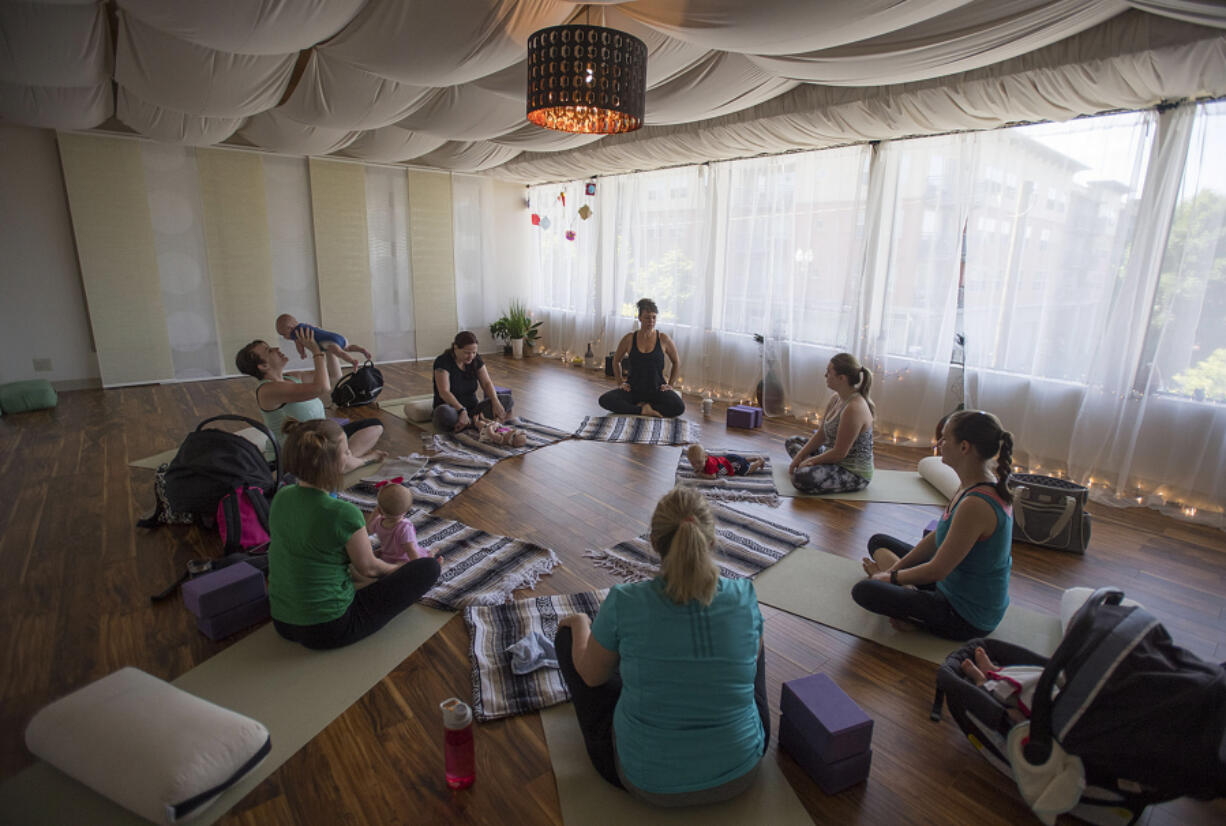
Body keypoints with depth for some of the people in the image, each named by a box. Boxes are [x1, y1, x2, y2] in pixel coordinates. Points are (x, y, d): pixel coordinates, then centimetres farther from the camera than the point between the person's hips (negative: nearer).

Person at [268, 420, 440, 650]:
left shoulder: (281, 496, -5)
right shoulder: (344, 514, -26)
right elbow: (368, 567, -8)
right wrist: (398, 569, 13)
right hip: (330, 631, -7)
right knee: (429, 567, -2)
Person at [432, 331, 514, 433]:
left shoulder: (476, 360, 2)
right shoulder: (442, 362, -14)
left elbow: (487, 383, -3)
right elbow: (444, 392, -24)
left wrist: (496, 402, -23)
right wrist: (461, 410, -39)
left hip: (472, 408, 5)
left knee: (507, 399, -13)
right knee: (443, 413, -41)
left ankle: (471, 420, -23)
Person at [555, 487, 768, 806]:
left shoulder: (624, 603, -24)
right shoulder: (744, 597, -17)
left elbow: (592, 675, -5)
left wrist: (580, 623, 14)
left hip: (646, 781, -1)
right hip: (740, 774, 2)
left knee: (569, 633, 15)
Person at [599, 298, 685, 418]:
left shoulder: (663, 339, -2)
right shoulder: (629, 338, -1)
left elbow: (676, 363, 12)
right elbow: (616, 361, 15)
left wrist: (670, 385, 5)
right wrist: (620, 382, 6)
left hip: (657, 390, 0)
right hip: (633, 389, 1)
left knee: (679, 407, -30)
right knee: (604, 400, -25)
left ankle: (642, 407, -10)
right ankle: (643, 410, -19)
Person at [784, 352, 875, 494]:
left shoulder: (854, 409, -28)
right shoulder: (836, 398, 2)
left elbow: (839, 453, -25)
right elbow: (821, 434, 9)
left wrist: (810, 461, -12)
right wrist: (799, 457, 1)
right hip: (836, 458, 10)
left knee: (801, 478, -35)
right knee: (792, 442, 22)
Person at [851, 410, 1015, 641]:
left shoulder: (975, 505, -32)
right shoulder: (977, 484, -1)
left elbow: (937, 571, -25)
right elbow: (938, 537, 9)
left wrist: (891, 577, -8)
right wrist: (894, 569, 7)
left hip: (968, 619, -10)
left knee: (863, 590, -22)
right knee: (878, 542, 17)